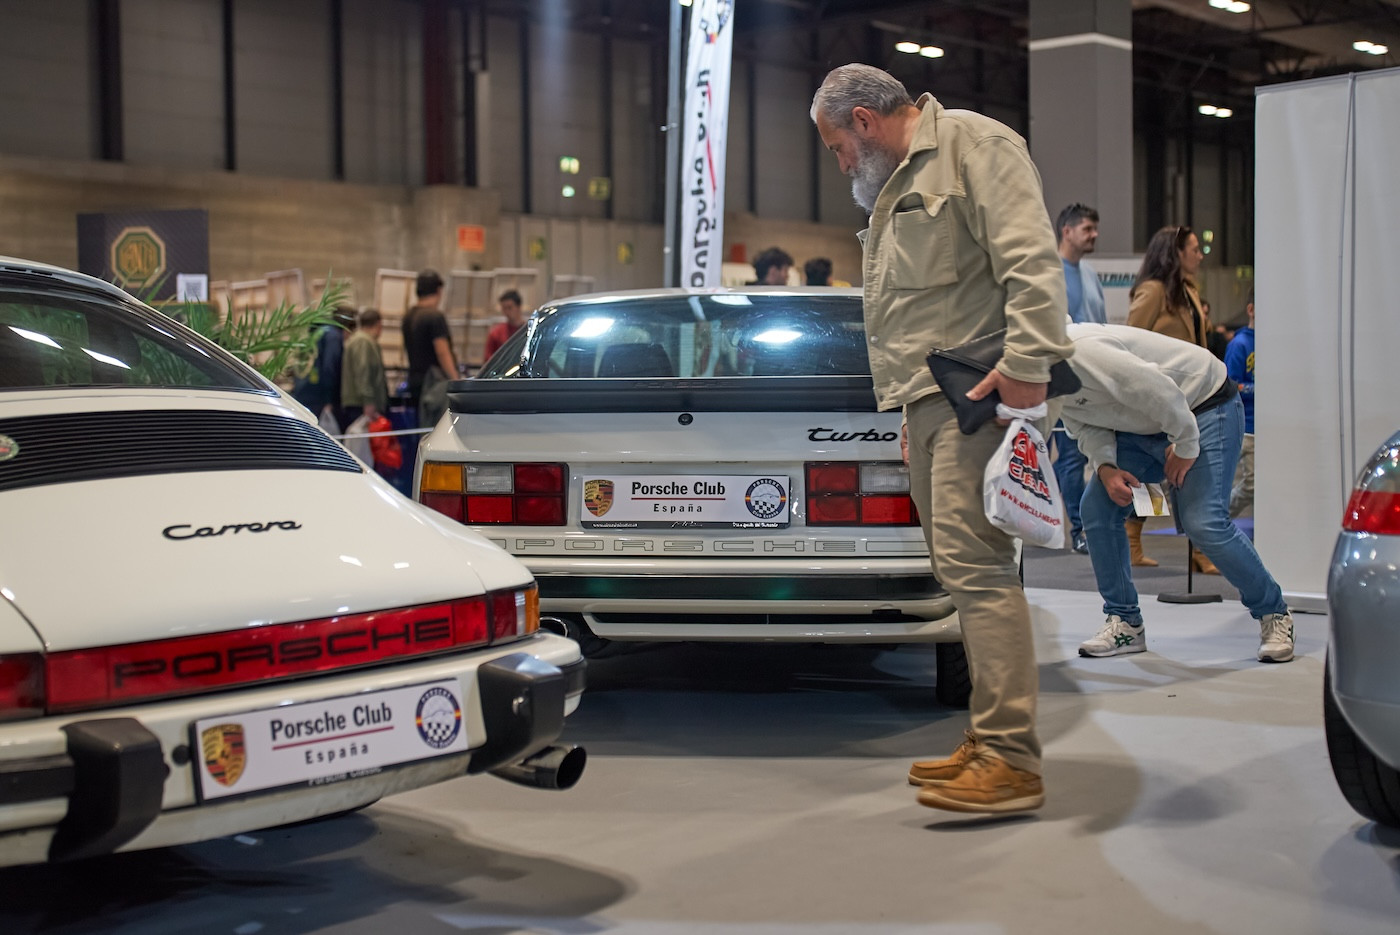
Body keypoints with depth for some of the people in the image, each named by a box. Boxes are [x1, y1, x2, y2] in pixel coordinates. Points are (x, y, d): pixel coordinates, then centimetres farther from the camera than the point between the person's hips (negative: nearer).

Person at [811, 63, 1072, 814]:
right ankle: (986, 741, 16)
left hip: (973, 396, -10)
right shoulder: (896, 185, 26)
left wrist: (1027, 363, -26)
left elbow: (1031, 259, -17)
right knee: (960, 568, 10)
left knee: (974, 562, -15)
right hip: (926, 402, 10)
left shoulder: (973, 146, -4)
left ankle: (1011, 760, -15)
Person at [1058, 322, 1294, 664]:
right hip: (1143, 427, 9)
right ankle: (1124, 622, 6)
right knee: (1097, 506, -4)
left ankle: (1274, 614, 2)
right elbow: (1086, 425, 5)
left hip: (1202, 406, -9)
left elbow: (1158, 391, -31)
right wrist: (1105, 468, -15)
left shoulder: (1079, 351, -33)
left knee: (1203, 522, -19)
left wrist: (1185, 447, -19)